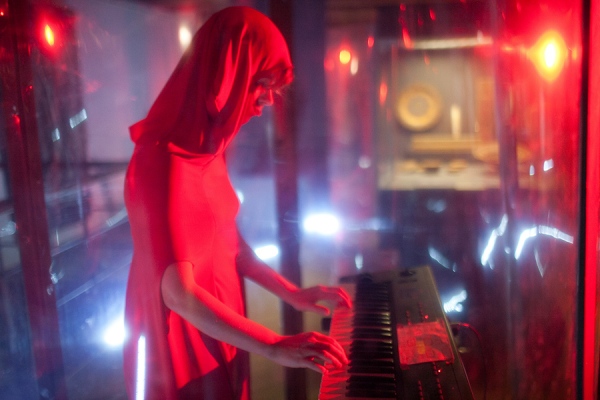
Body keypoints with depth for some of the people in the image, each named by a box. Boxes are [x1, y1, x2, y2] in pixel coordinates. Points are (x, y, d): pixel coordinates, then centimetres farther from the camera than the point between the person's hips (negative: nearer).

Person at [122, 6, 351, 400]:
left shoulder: (207, 150, 5)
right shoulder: (165, 161, -25)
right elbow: (179, 294, -29)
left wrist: (292, 293, 8)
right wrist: (276, 347, -29)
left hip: (220, 337, 8)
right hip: (184, 347, -8)